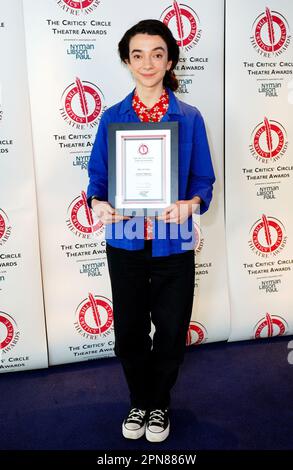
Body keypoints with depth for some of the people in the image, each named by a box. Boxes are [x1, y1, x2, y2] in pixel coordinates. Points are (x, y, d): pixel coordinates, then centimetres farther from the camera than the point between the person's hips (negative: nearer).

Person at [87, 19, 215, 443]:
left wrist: (190, 204, -21)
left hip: (173, 245, -1)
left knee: (171, 332, 11)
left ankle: (159, 404, 39)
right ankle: (139, 402, 40)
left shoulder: (189, 118, -1)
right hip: (125, 244, 1)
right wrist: (97, 203, -16)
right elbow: (98, 174, 5)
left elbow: (204, 180, 0)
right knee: (129, 333, 12)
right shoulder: (112, 117, 3)